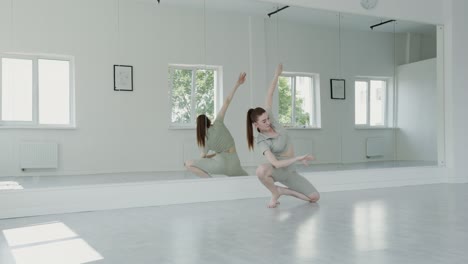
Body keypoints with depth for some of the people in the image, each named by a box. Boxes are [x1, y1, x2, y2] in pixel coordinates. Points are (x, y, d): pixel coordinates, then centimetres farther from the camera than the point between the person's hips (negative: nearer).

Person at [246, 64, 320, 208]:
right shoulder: (261, 141, -22)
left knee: (315, 197, -6)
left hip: (289, 170, 5)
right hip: (278, 170, -5)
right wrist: (299, 158, -31)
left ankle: (285, 191, 14)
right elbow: (276, 163, -31)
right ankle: (275, 193, -14)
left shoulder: (270, 120, -8)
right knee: (261, 170, -44)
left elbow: (269, 97, -12)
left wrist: (277, 75, -15)